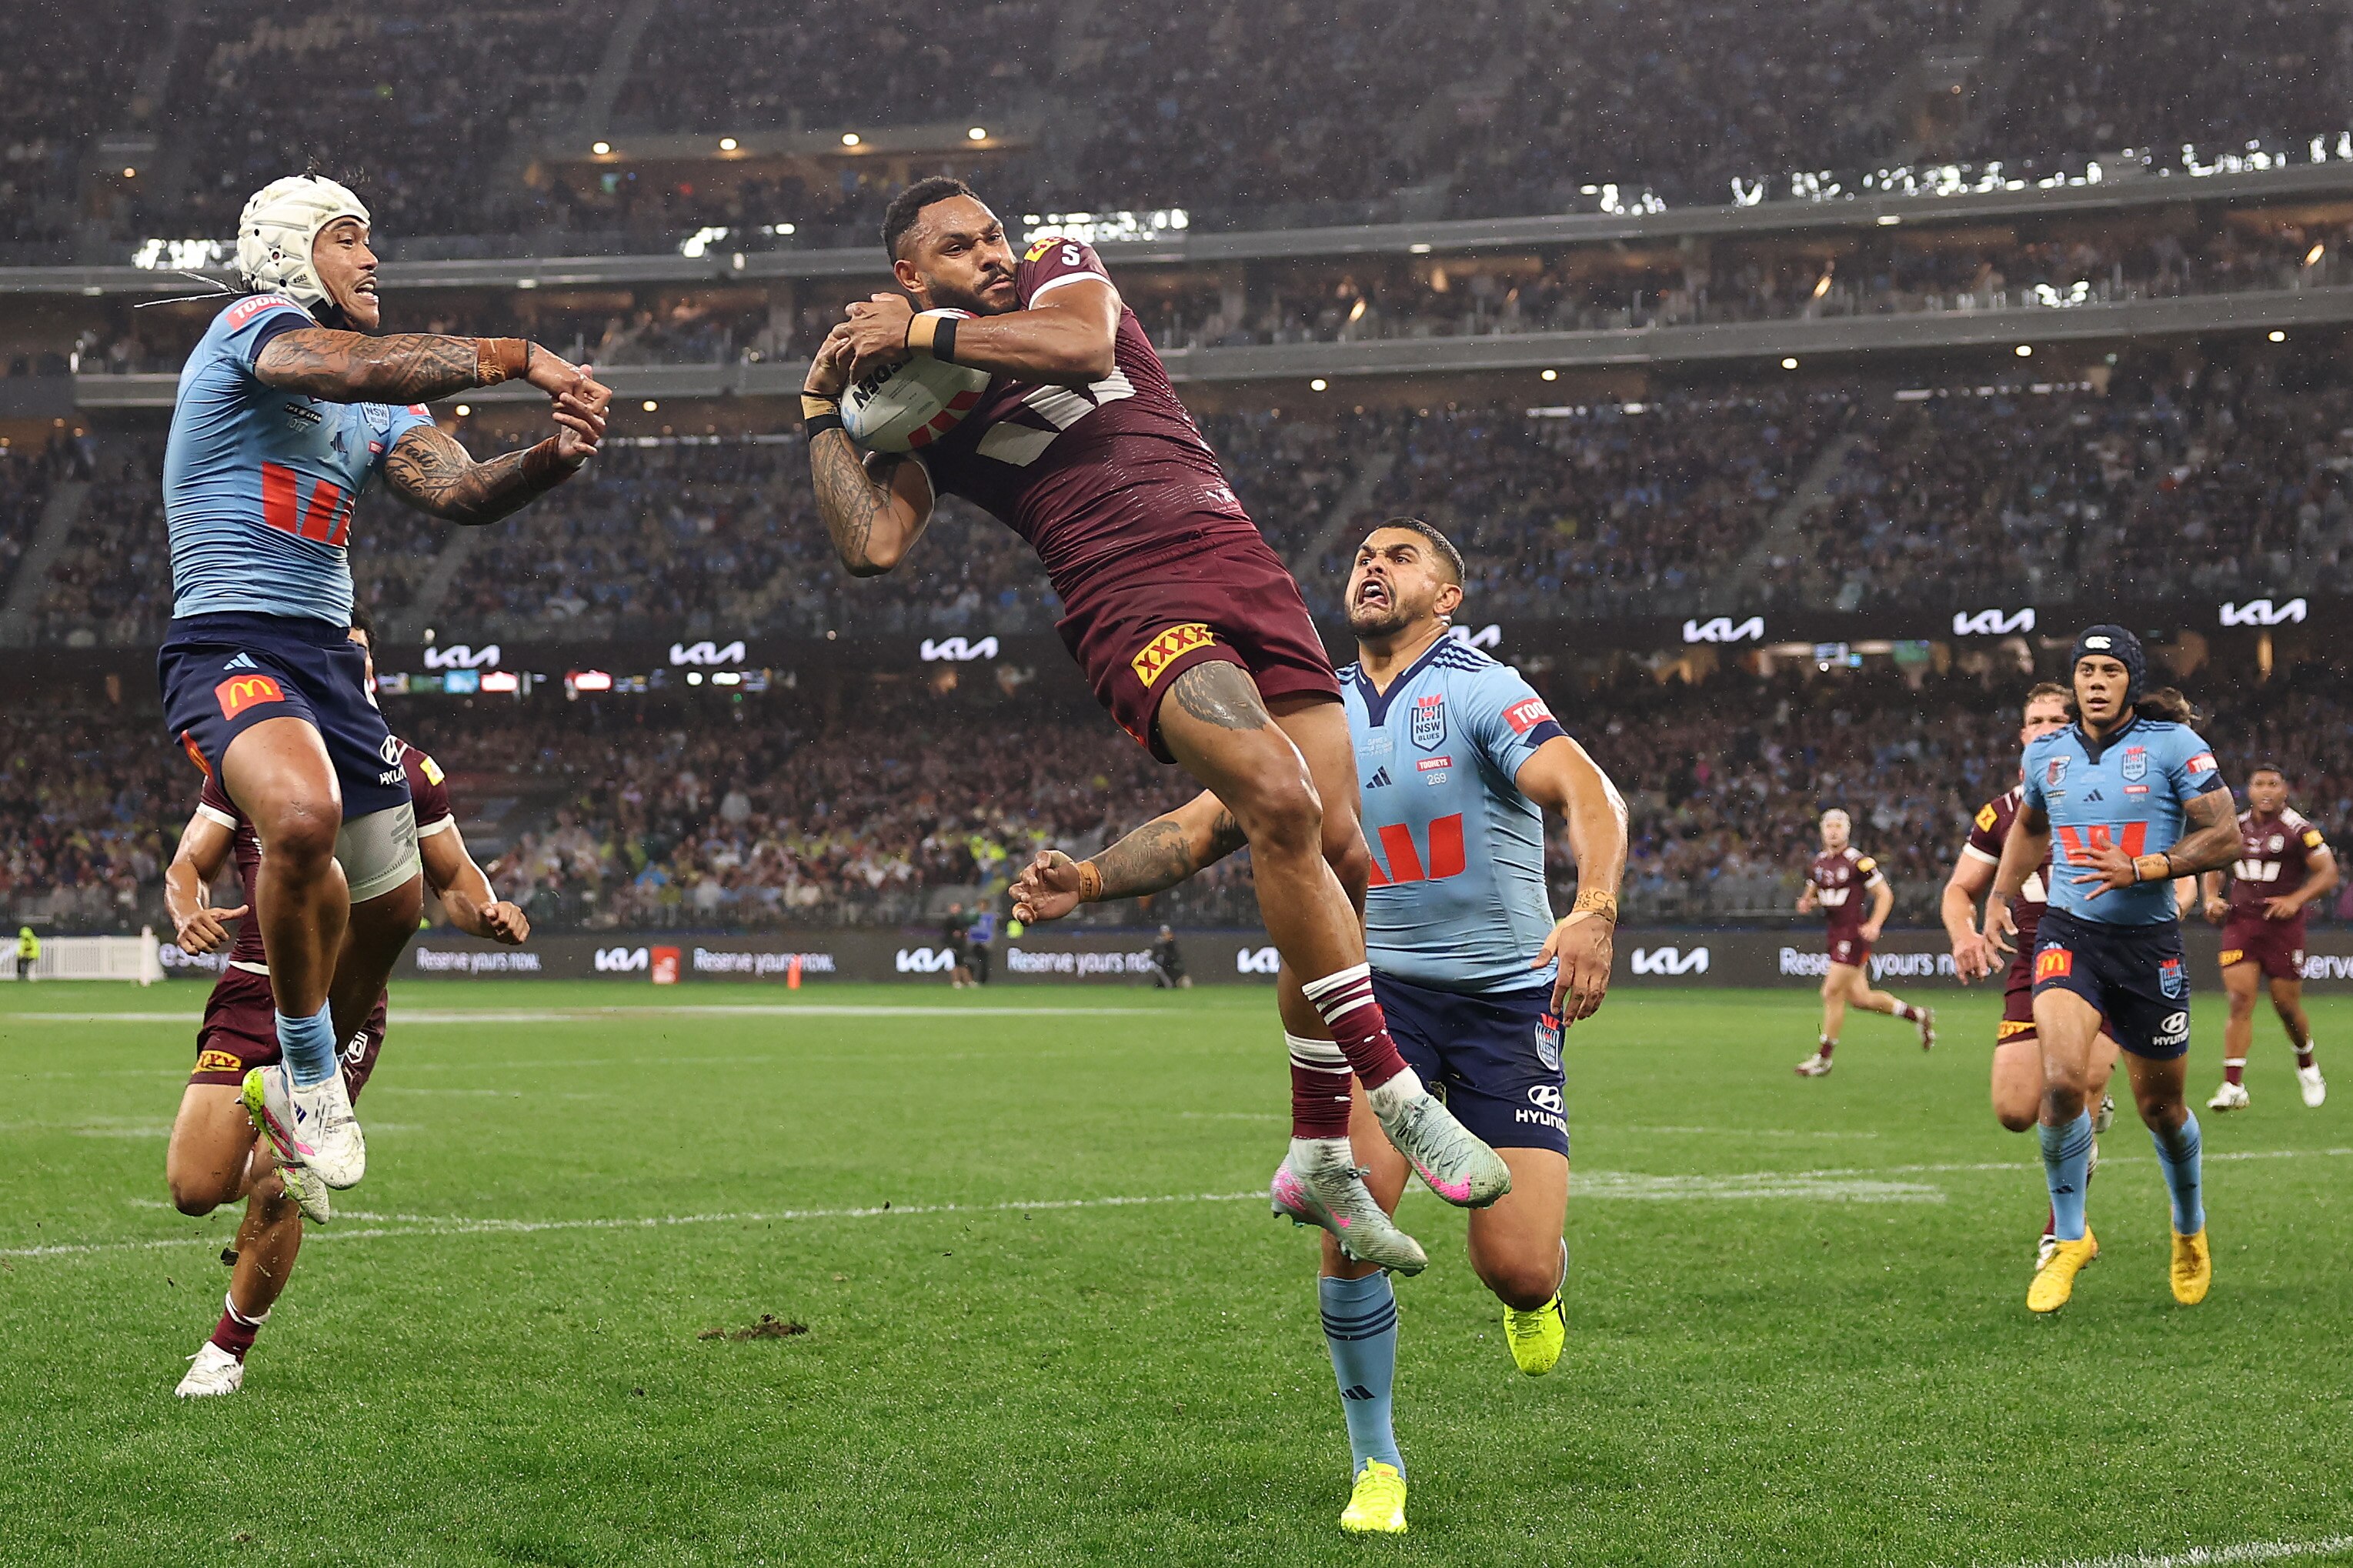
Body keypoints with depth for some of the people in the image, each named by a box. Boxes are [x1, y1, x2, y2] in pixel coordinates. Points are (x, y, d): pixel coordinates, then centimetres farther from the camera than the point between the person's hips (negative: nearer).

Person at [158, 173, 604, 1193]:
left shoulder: (377, 411, 21)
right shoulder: (254, 325, -3)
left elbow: (458, 490, 5)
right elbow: (357, 370, -24)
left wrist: (555, 456, -14)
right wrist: (514, 358, -21)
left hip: (326, 654, 9)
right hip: (228, 642, -9)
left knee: (390, 903, 9)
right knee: (303, 817, -36)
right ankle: (310, 1070, -15)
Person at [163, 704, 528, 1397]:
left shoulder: (408, 772, 4)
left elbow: (453, 880, 13)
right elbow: (187, 865, 6)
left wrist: (488, 914, -10)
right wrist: (189, 912, -18)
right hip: (252, 994, 1)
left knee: (273, 1195, -9)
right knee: (193, 1191, -9)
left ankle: (227, 1351, 14)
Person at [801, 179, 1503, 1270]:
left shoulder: (1060, 272, 18)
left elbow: (1082, 341, -7)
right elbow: (873, 546, -3)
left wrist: (922, 332, -3)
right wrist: (821, 411, 1)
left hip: (1236, 559, 4)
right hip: (1128, 599, -4)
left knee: (1341, 857, -3)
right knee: (1280, 801, -29)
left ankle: (1319, 1154, 10)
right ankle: (1402, 1103, -24)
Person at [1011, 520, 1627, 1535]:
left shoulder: (1479, 691, -9)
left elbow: (1586, 794, -24)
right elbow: (1200, 827, 6)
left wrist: (1593, 912, -43)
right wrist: (1090, 880, -12)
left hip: (1508, 996, -3)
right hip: (1384, 985, 3)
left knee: (1517, 1269, -11)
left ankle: (1534, 1293, 30)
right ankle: (1376, 1466, 1)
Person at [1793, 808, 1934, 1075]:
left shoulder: (1858, 862, -11)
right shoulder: (1817, 863, 11)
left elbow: (1885, 894, -7)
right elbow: (1812, 894, 25)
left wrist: (1874, 925, -19)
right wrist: (1806, 903, 1)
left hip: (1855, 934, -8)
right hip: (1836, 934, 8)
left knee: (1832, 993, -9)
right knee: (1859, 998, 12)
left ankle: (1823, 1059, 0)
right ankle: (1919, 1015, 30)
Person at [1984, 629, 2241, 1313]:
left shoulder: (2172, 745, -6)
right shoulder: (2047, 753, 6)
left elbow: (2225, 836, -9)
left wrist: (2140, 870, -20)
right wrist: (2000, 895, 15)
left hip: (2149, 943, -1)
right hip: (2069, 935, 1)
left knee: (2160, 1106, 10)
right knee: (2063, 1079, -22)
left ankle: (2190, 1233, 39)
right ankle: (2070, 1239, -4)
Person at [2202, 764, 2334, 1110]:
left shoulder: (2298, 830, -6)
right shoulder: (2236, 827, 9)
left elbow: (2328, 874, -8)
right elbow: (2214, 865, 22)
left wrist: (2296, 900, -22)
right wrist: (2212, 898, 3)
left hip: (2282, 925, -3)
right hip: (2240, 923, 3)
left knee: (2287, 1004, 5)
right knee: (2240, 1000, -9)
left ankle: (2307, 1066, 35)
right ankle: (2233, 1086, -12)